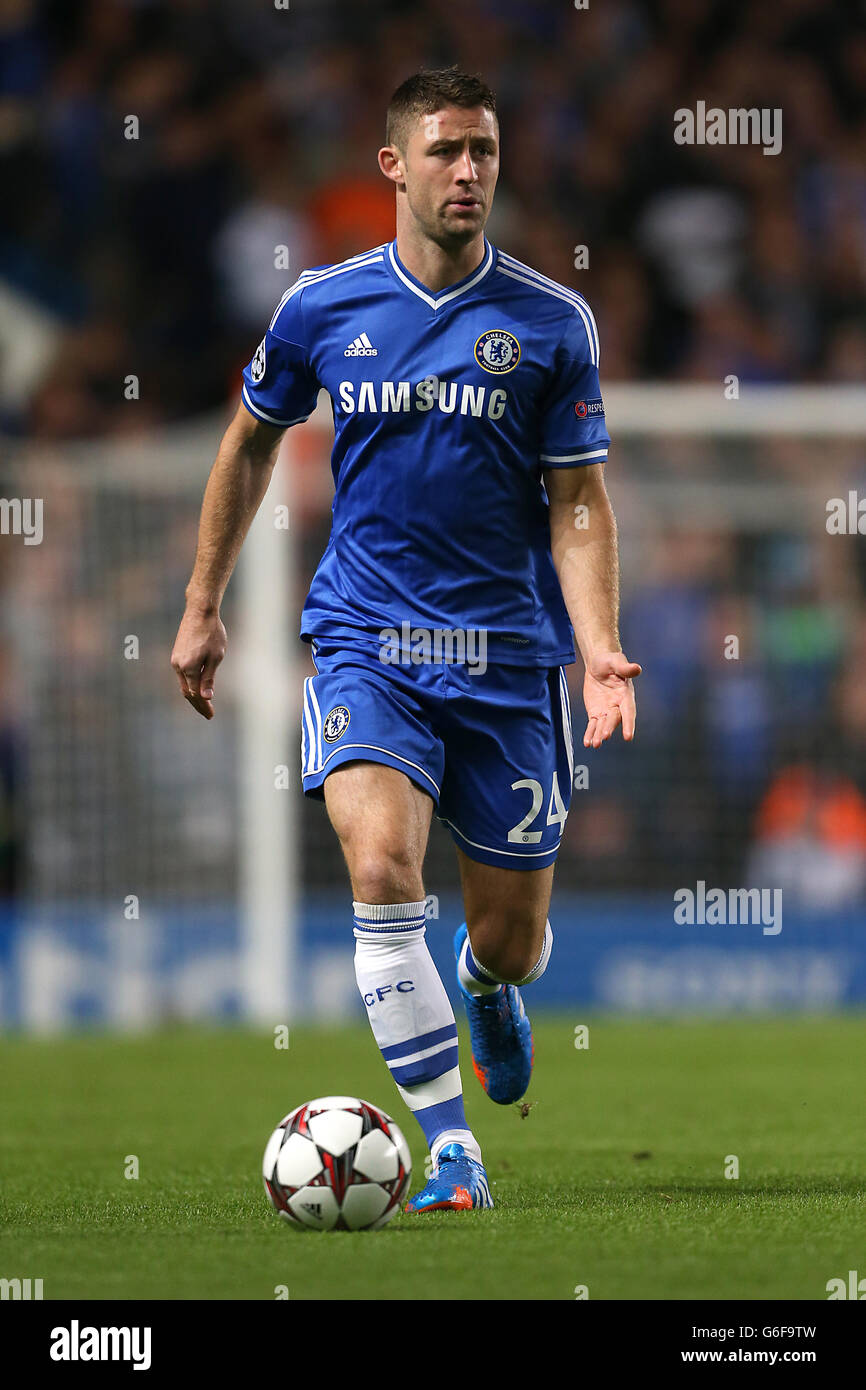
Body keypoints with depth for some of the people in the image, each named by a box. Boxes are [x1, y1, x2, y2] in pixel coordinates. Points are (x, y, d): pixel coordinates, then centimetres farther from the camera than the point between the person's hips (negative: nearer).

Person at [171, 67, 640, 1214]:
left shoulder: (551, 322, -3)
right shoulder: (322, 306, 0)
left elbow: (577, 499, 0)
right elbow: (251, 443, 16)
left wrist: (600, 649, -14)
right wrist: (203, 608, 17)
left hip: (508, 652, 1)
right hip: (365, 642, 0)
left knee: (510, 941, 7)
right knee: (382, 869, -26)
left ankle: (489, 989, 48)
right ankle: (452, 1152, -19)